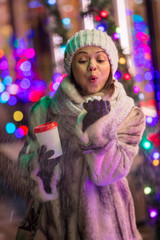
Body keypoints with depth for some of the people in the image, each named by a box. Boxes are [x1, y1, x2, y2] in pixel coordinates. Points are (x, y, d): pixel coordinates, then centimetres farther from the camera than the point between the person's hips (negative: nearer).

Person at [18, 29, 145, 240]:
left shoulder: (130, 116, -7)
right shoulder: (47, 110, -7)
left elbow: (108, 173, -15)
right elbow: (27, 160, -5)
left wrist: (98, 129, -27)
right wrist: (43, 166, -25)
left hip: (107, 219, 0)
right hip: (59, 219, 0)